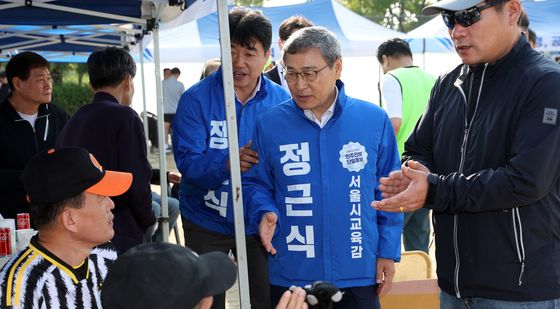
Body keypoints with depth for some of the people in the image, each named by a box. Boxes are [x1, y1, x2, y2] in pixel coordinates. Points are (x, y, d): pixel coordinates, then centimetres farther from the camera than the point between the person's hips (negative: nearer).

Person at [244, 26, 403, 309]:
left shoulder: (374, 120, -1)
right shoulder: (269, 124, -2)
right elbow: (256, 184, 8)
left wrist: (388, 252, 2)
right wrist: (265, 213, -12)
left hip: (359, 275, 0)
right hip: (291, 277, 0)